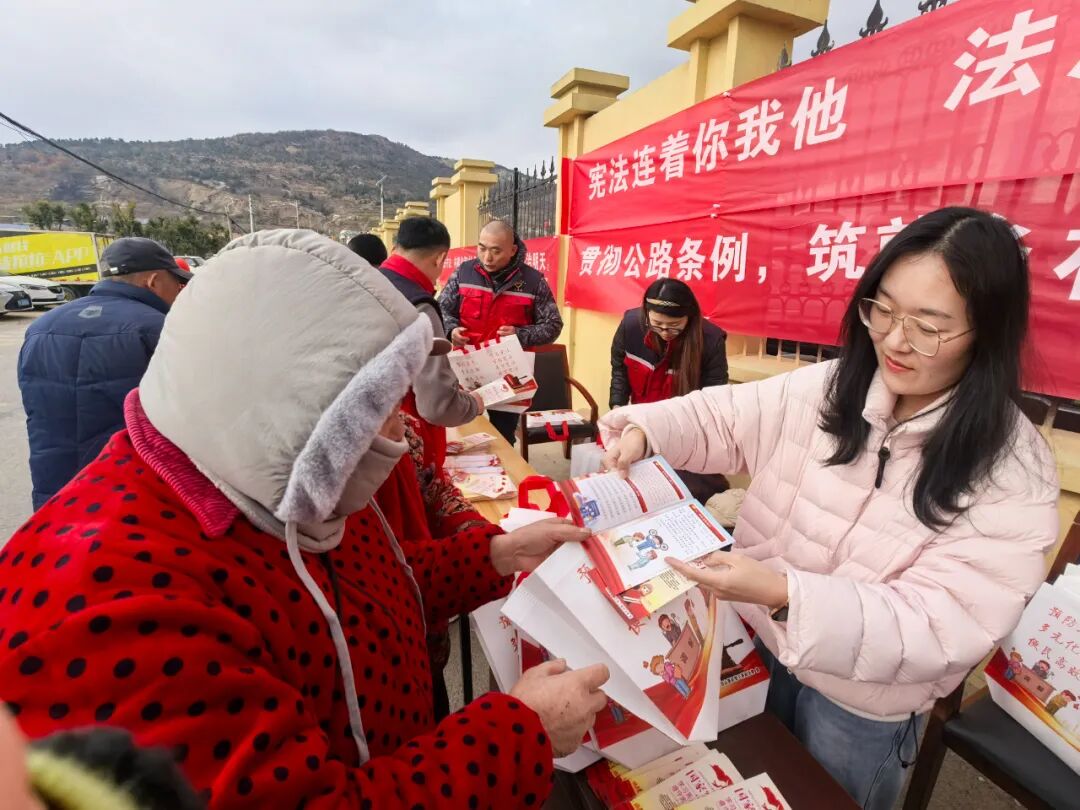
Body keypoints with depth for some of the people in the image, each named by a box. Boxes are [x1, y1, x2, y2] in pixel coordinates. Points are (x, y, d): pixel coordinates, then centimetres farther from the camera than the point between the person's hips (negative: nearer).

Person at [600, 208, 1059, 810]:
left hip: (861, 705, -3)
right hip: (758, 643, 3)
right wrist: (645, 430, -23)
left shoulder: (1014, 476, -21)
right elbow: (721, 418, -3)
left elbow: (941, 626, -27)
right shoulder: (825, 388, -11)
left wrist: (785, 594, -41)